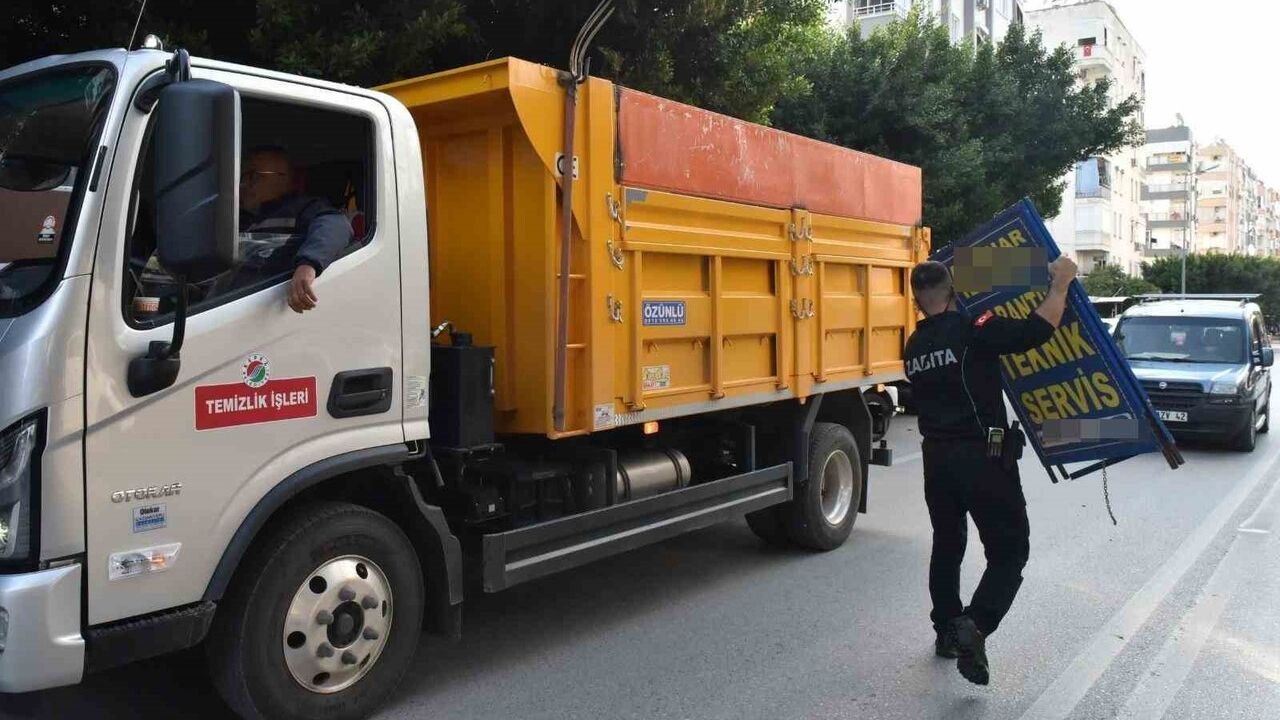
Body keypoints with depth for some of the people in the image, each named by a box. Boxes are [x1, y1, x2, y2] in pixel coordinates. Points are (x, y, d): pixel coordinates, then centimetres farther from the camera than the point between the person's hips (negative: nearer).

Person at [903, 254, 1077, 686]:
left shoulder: (915, 345, 10)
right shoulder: (973, 330, -13)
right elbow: (1039, 330, -17)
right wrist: (1060, 283, -4)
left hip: (937, 456, 7)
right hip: (982, 456, -7)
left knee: (947, 545, 20)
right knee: (1009, 551, 2)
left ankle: (947, 631, 29)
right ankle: (974, 624, -17)